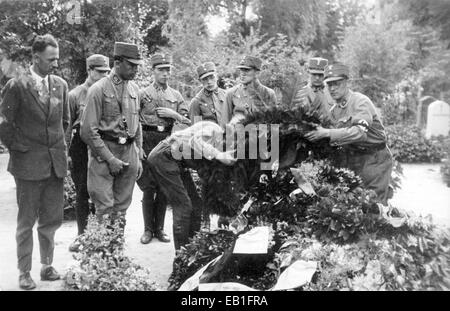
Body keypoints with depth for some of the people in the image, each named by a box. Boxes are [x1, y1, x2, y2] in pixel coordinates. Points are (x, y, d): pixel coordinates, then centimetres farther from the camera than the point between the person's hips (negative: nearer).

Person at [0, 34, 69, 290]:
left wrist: (59, 145, 13)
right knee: (27, 221, 6)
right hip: (29, 163, -4)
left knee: (52, 219, 11)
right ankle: (25, 273, 17)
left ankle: (47, 265, 26)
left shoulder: (61, 85, 7)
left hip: (56, 162, 4)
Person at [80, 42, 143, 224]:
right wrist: (110, 159, -13)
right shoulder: (99, 89, -9)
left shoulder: (134, 89, 10)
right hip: (104, 153, -5)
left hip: (129, 151, 5)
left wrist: (139, 158, 13)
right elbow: (88, 131, -11)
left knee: (121, 208, 11)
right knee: (104, 209, -3)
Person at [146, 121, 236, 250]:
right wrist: (219, 155, -36)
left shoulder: (217, 139, 18)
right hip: (163, 156, -10)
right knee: (183, 205, -9)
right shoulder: (214, 129, -11)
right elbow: (196, 141, -28)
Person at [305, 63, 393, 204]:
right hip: (352, 159, 6)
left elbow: (360, 132, -31)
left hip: (374, 159, -6)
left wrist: (328, 133, -36)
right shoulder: (334, 110, 7)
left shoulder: (360, 101, -16)